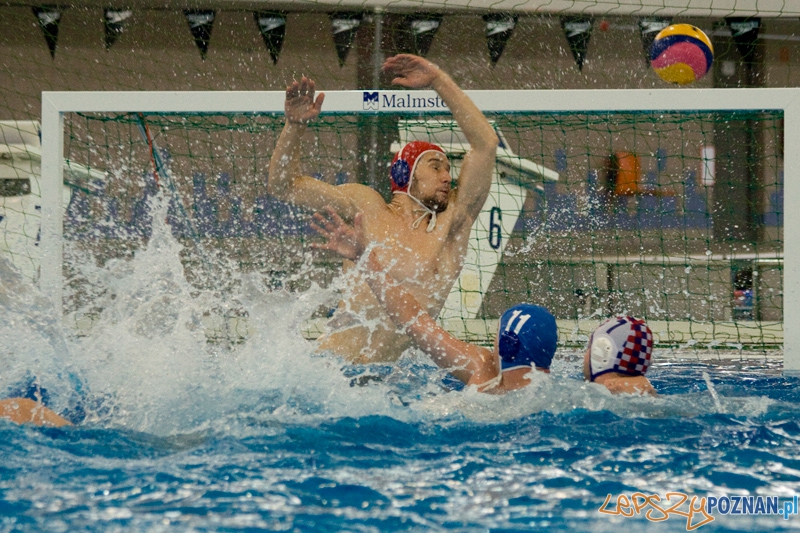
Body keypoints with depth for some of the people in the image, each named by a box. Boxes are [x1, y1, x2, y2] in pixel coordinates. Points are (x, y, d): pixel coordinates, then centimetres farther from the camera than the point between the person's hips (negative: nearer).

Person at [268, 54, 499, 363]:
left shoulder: (452, 220, 13)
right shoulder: (368, 207, 12)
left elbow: (486, 143, 8)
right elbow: (283, 186, 14)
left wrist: (439, 80, 7)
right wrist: (295, 127, -2)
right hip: (332, 362, -3)